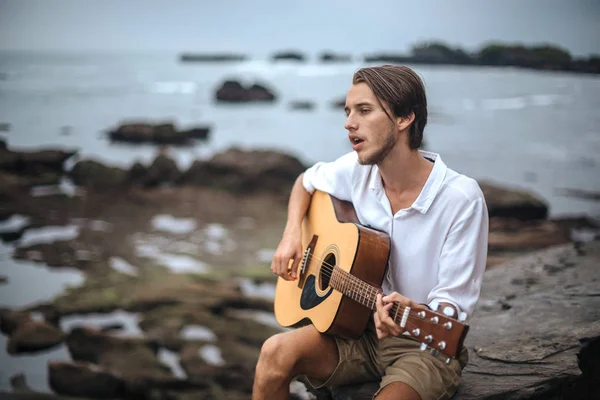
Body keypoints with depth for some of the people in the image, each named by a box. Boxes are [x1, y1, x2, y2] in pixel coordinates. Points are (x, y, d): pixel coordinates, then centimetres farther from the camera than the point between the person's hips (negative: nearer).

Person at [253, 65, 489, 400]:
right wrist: (292, 234, 2)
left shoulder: (461, 198, -19)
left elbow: (454, 303, -16)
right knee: (276, 353, -22)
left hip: (427, 344, -4)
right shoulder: (357, 169, -3)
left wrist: (414, 313, -38)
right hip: (358, 329, 5)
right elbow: (306, 182, 19)